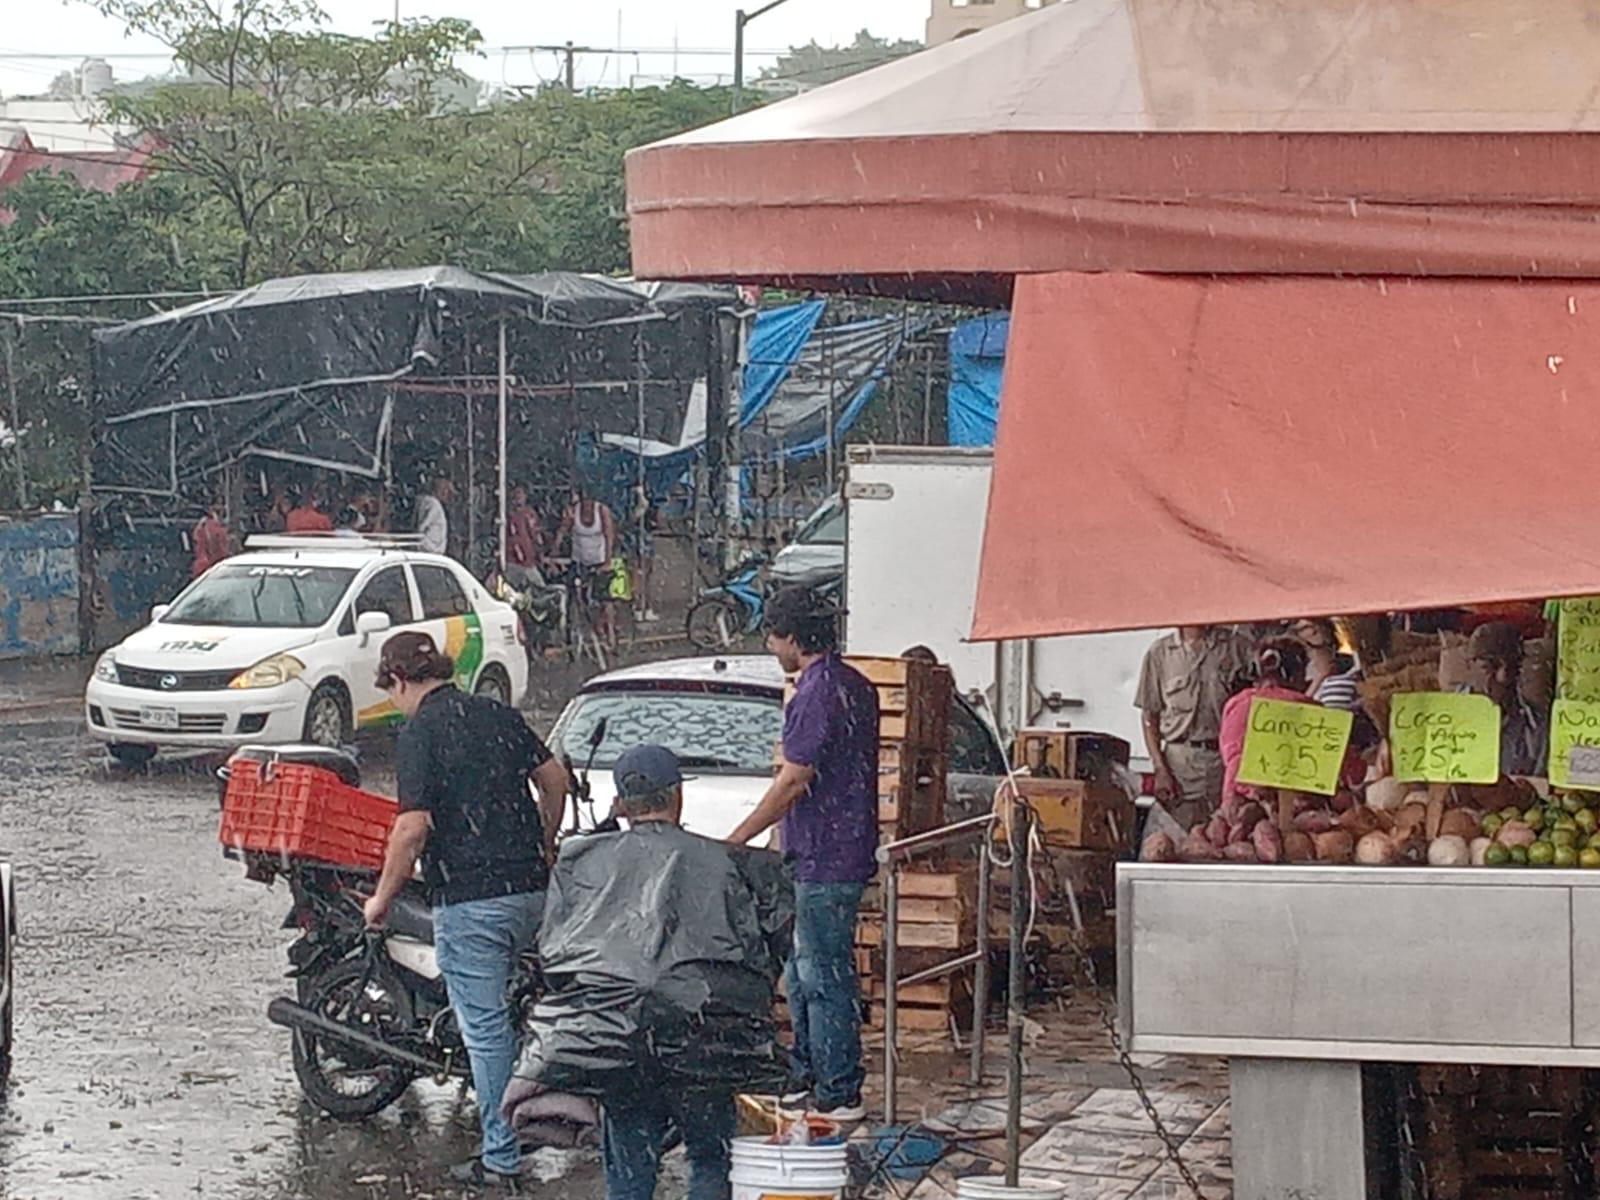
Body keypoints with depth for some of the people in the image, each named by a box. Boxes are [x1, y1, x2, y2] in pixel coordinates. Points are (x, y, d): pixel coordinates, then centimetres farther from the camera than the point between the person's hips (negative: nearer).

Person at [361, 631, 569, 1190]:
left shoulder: (420, 733, -10)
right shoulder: (498, 715, 10)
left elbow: (413, 829, -17)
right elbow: (555, 779, 17)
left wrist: (382, 900, -5)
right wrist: (541, 851, 31)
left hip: (468, 898, -6)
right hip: (530, 889, 6)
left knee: (485, 1027, -1)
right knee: (502, 1013, 23)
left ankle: (501, 1157, 2)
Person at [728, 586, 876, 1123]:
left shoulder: (817, 694, -18)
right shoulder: (854, 686, 13)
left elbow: (794, 782, -20)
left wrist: (737, 840, -15)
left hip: (824, 861, -10)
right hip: (847, 850, 10)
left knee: (824, 977, -4)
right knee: (802, 973, 18)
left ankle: (839, 1095, 0)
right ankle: (804, 1079, 25)